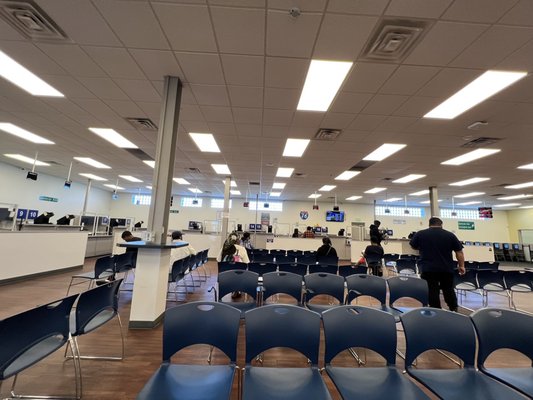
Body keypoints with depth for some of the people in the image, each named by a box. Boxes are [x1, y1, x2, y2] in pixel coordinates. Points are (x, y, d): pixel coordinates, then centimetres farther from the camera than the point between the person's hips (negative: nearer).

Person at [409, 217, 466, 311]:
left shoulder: (420, 234, -2)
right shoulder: (450, 235, 1)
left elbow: (413, 246, 11)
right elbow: (459, 252, 3)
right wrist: (461, 266, 11)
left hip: (429, 268, -2)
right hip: (447, 268, 2)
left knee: (433, 290, 4)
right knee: (449, 290, 18)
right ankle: (454, 309, 25)